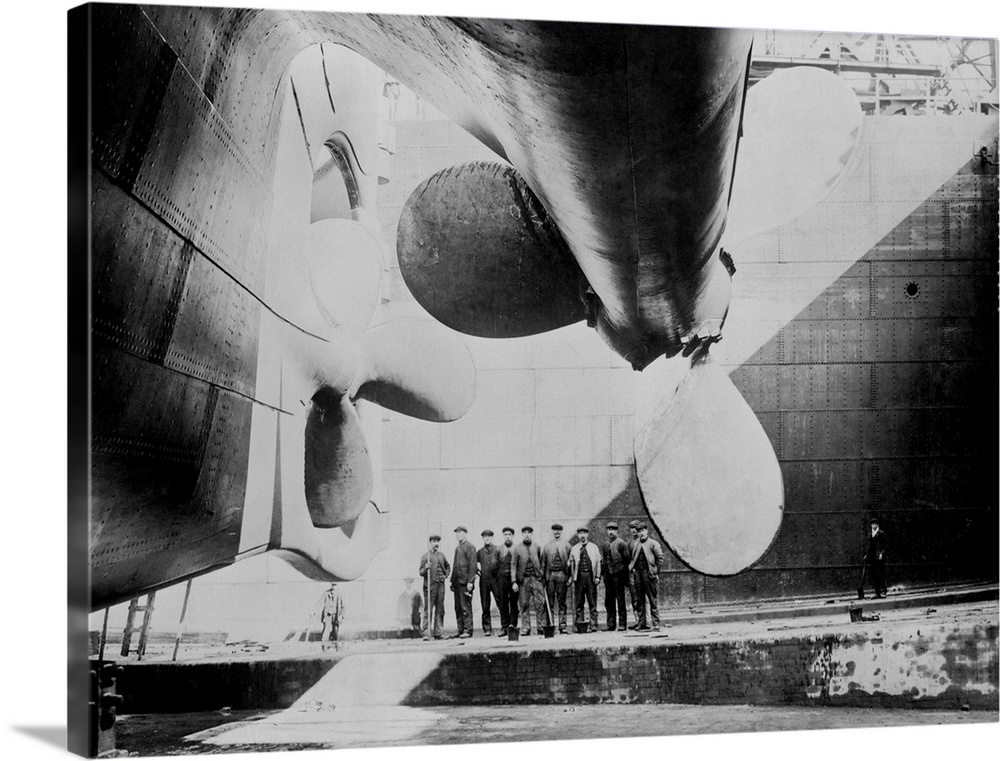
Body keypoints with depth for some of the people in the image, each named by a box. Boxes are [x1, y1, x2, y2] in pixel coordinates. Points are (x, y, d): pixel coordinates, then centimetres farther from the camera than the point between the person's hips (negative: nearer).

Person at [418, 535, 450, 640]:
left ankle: (437, 633, 9)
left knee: (440, 610, 4)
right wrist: (426, 568, -23)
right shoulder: (425, 556, 0)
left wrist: (446, 575, 13)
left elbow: (448, 567, 30)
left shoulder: (441, 555, 14)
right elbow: (421, 573, -4)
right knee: (428, 610, -7)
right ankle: (426, 633, -8)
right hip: (430, 585, -5)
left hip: (441, 585, 5)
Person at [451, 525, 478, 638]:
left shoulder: (469, 547, -5)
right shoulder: (457, 548, 20)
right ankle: (460, 630, 11)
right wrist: (452, 581, 17)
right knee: (458, 608, 7)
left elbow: (472, 565, -12)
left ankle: (468, 630, -5)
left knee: (466, 607, -8)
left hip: (465, 582, -8)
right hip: (457, 582, 8)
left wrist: (470, 581, -18)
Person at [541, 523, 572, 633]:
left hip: (562, 574, -1)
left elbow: (570, 561, 5)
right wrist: (543, 577, 4)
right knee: (550, 602, 0)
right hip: (550, 575, 1)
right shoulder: (547, 546, 13)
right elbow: (543, 563, 12)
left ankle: (562, 625, 3)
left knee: (562, 601, 1)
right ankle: (549, 625, 3)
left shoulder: (566, 545, 8)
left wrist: (569, 576, -5)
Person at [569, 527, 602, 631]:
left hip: (590, 576, -1)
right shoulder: (574, 549, 10)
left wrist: (597, 576, -2)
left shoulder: (594, 547, 9)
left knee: (592, 603, 0)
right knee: (579, 603, 2)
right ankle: (579, 625, 6)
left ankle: (593, 625, 3)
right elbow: (571, 564, 10)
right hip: (579, 577, 1)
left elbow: (598, 562, 7)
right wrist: (571, 577, 1)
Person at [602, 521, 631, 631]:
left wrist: (625, 577, -7)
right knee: (609, 601, 6)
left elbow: (627, 559, -5)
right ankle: (610, 625, 11)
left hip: (618, 575, -6)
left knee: (620, 600, -1)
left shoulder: (621, 543, -3)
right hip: (608, 576, 6)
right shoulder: (606, 545, 14)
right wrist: (603, 572, 9)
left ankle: (622, 624, 4)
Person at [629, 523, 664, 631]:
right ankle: (642, 623, 12)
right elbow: (633, 558, 19)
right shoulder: (636, 544, 15)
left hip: (648, 573, -5)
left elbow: (660, 558, -3)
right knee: (640, 600, 7)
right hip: (638, 573, 5)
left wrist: (656, 571, -6)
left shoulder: (653, 544, 0)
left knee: (652, 600, -4)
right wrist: (632, 567, 2)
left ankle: (656, 624, -1)